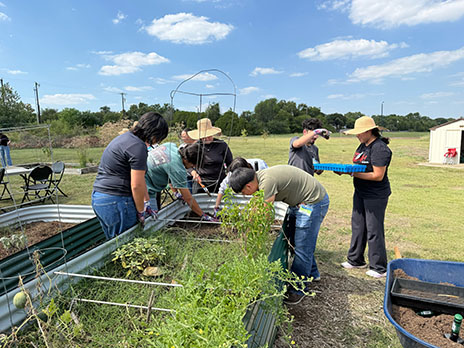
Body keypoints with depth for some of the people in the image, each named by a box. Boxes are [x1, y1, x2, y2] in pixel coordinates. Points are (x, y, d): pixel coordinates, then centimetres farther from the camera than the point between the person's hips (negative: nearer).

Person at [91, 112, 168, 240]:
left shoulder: (126, 137, 15)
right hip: (115, 201, -10)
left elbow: (139, 177, 17)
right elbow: (137, 185, -18)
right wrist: (140, 212, -4)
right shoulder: (138, 146, -17)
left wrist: (146, 202, 21)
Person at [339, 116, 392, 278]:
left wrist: (354, 173, -23)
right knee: (358, 226, 16)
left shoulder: (380, 149, -19)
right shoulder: (363, 145, 10)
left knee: (374, 230, 0)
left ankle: (378, 267, 15)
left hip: (376, 196, -9)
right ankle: (355, 260, 31)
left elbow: (378, 175, -23)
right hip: (360, 193, 9)